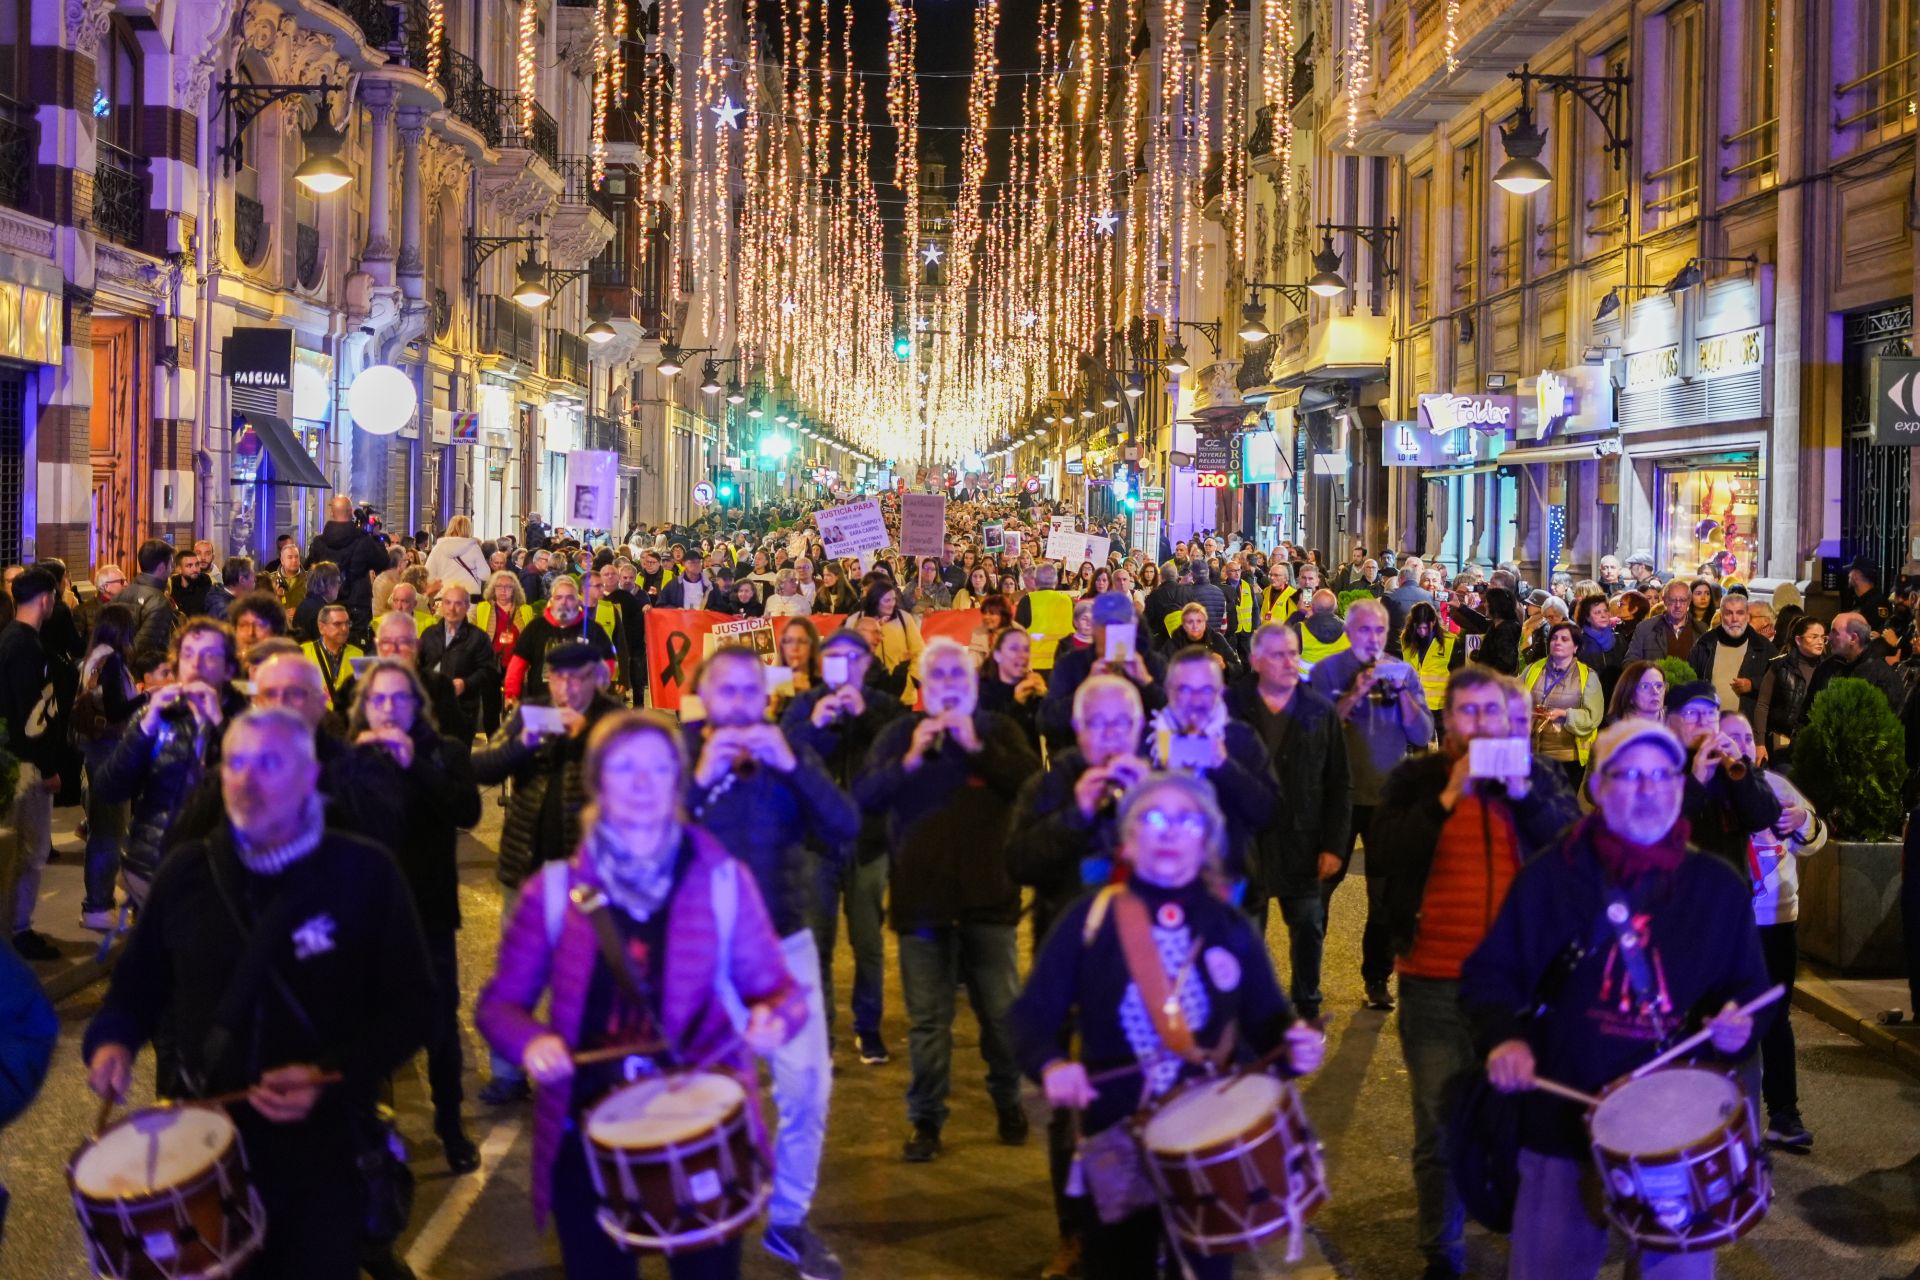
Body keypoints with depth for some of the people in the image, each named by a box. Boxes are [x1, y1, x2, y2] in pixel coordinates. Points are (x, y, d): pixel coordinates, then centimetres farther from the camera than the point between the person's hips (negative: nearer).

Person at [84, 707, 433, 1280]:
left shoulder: (364, 873, -9)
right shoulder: (186, 873, 1)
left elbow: (408, 1003, -7)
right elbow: (140, 983, 14)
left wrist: (332, 1075, -21)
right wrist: (112, 1039, -7)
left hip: (325, 1143, -2)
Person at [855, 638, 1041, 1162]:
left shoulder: (999, 730, 7)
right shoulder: (900, 733, 7)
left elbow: (1033, 782, -9)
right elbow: (864, 796, -4)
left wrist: (977, 747, -16)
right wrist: (910, 759, -17)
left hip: (989, 895, 0)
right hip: (921, 895, 0)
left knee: (1000, 1011, 7)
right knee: (927, 1018, 2)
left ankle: (1008, 1101, 26)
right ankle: (926, 1119, 12)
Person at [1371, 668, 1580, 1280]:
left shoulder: (1539, 774, 6)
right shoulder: (1414, 778, 2)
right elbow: (1381, 851, -13)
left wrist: (1524, 793, -18)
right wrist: (1449, 796, -19)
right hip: (1436, 980, -1)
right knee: (1439, 1128, 5)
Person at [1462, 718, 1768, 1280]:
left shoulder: (1718, 888, 5)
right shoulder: (1550, 877, 1)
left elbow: (1749, 987, 13)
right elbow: (1489, 973, 2)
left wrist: (1737, 1022, -10)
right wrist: (1502, 1036, -17)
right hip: (1564, 1125, -1)